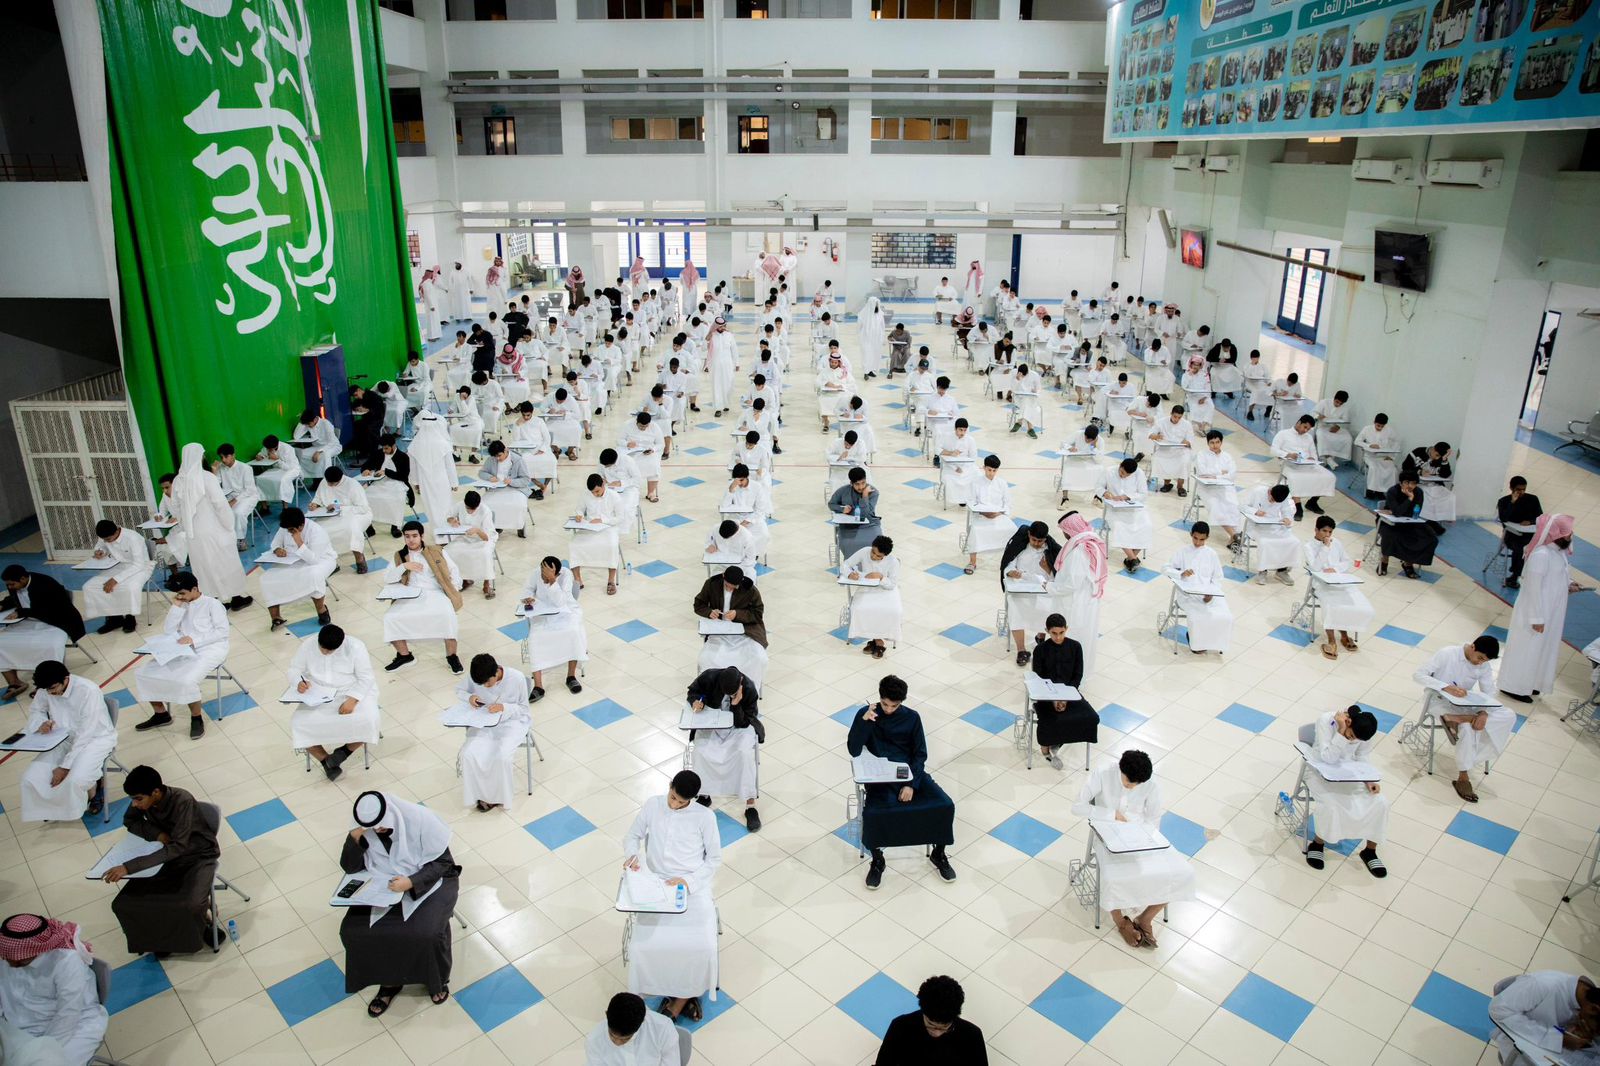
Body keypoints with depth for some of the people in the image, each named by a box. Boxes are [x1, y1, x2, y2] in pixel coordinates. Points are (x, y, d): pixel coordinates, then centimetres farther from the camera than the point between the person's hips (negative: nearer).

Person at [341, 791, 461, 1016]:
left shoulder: (421, 820, -24)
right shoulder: (365, 826, -11)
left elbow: (441, 862, -18)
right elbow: (349, 867, -6)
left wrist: (411, 882, -33)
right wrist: (354, 837, -24)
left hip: (429, 881, -4)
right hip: (385, 884, 5)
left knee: (427, 933, -27)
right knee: (353, 930, -15)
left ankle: (438, 979, 6)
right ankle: (389, 981, 7)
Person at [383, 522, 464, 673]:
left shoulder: (436, 551, 11)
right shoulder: (399, 556, 15)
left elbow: (454, 571, 13)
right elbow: (387, 579, 5)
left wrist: (453, 591, -2)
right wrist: (404, 566, -9)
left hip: (434, 593, -2)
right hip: (409, 597, 3)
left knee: (447, 614, -34)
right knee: (390, 617, -24)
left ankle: (451, 656, -19)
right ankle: (404, 654, -1)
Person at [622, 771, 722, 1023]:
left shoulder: (705, 816, -5)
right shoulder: (652, 805, 2)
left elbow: (714, 858, 0)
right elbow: (632, 836, 12)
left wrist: (688, 881, -13)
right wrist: (633, 855, -11)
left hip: (694, 887, -2)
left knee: (701, 946, -24)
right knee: (646, 944, -22)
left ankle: (679, 1000, 2)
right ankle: (684, 996, 0)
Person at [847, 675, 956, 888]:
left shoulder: (912, 717, 2)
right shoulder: (865, 714, -3)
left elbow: (920, 754, 1)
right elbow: (854, 751, -10)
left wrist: (912, 784, -13)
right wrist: (863, 722, -23)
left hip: (910, 772, 2)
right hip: (880, 776, -2)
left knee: (945, 806, -19)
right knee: (872, 813, -32)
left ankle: (938, 854, 7)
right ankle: (877, 860, -5)